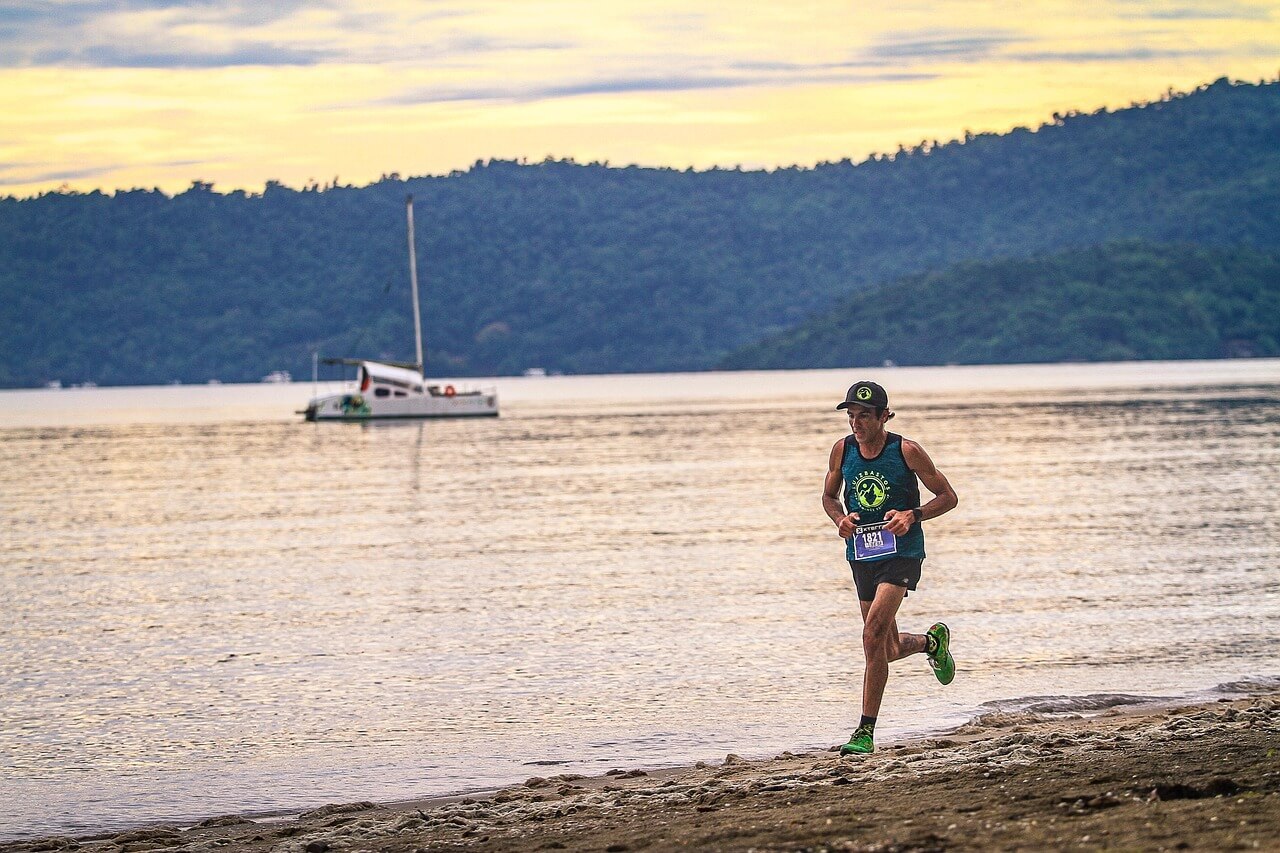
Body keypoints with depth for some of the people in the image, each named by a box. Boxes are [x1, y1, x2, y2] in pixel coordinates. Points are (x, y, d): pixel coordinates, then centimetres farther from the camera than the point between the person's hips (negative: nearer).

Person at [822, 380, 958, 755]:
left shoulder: (907, 451, -10)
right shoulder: (843, 449, 1)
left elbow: (947, 497, -2)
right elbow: (830, 496, 16)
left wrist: (912, 516, -19)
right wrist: (840, 518, -7)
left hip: (901, 552, -5)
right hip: (861, 554, 5)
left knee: (873, 634, -22)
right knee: (889, 651, 13)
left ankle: (866, 732, -17)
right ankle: (932, 641, 49)